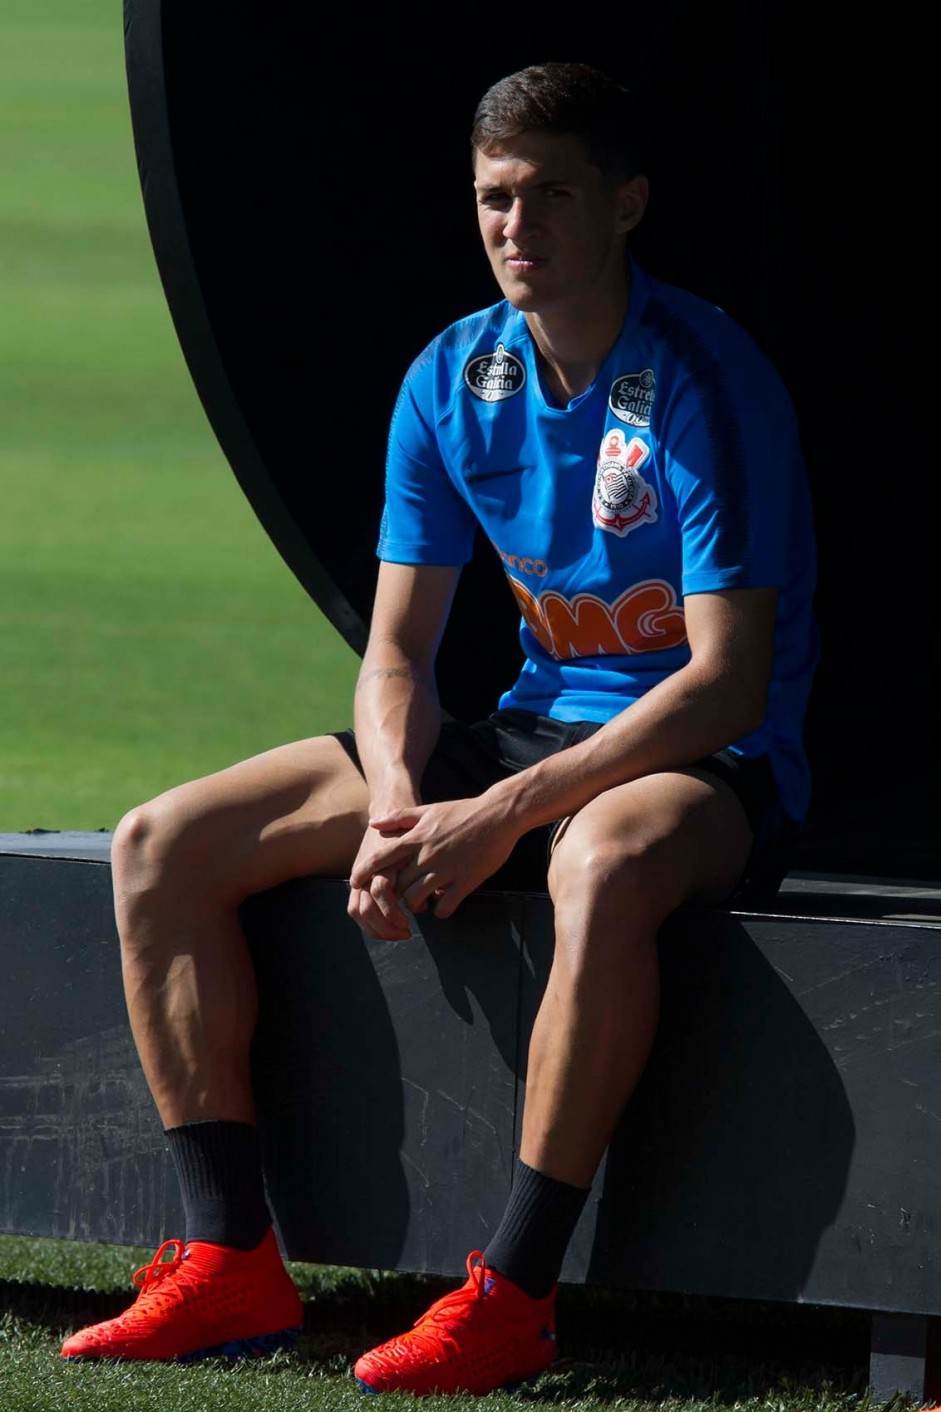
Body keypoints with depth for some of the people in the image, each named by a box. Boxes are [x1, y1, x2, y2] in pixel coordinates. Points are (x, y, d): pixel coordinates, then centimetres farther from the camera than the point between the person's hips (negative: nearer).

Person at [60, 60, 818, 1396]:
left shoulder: (706, 382, -17)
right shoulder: (454, 380, 3)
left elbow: (728, 681, -22)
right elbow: (397, 648, 5)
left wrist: (504, 814, -28)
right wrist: (396, 808, -17)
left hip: (710, 759, -7)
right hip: (537, 724, 7)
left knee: (602, 863, -44)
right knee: (163, 846, -4)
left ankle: (513, 1296, -37)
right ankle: (232, 1262, -8)